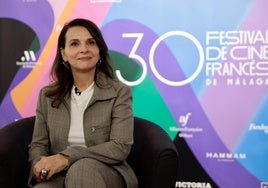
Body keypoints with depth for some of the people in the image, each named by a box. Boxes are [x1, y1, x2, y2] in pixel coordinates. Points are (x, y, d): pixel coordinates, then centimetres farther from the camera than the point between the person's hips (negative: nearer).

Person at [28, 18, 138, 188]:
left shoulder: (119, 92, -1)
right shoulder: (47, 96, 10)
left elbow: (121, 147, -11)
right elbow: (38, 145, 10)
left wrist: (68, 157, -22)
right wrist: (41, 165, -16)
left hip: (106, 174, 0)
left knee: (82, 168, -36)